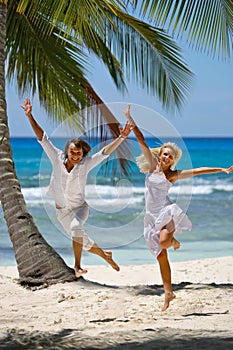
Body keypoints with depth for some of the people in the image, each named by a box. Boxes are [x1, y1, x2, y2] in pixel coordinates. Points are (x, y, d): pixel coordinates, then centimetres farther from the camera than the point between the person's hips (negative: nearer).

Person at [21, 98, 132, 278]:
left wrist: (121, 138, -33)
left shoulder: (85, 164, -15)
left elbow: (106, 152, -20)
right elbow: (43, 138, -15)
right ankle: (106, 255, 42)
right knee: (85, 242, 13)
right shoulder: (58, 158, -13)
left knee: (76, 227, -36)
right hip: (62, 210, 3)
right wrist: (30, 117, -21)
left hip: (80, 207, -2)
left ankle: (77, 267, -32)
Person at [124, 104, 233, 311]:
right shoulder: (153, 166, 7)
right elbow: (142, 142, 3)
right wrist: (131, 121, 4)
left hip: (166, 212, -3)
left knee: (163, 241, -31)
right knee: (161, 256, 4)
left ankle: (174, 241, 8)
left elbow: (198, 171, 4)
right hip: (152, 215, 3)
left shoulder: (174, 175, 3)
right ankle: (168, 292, 11)